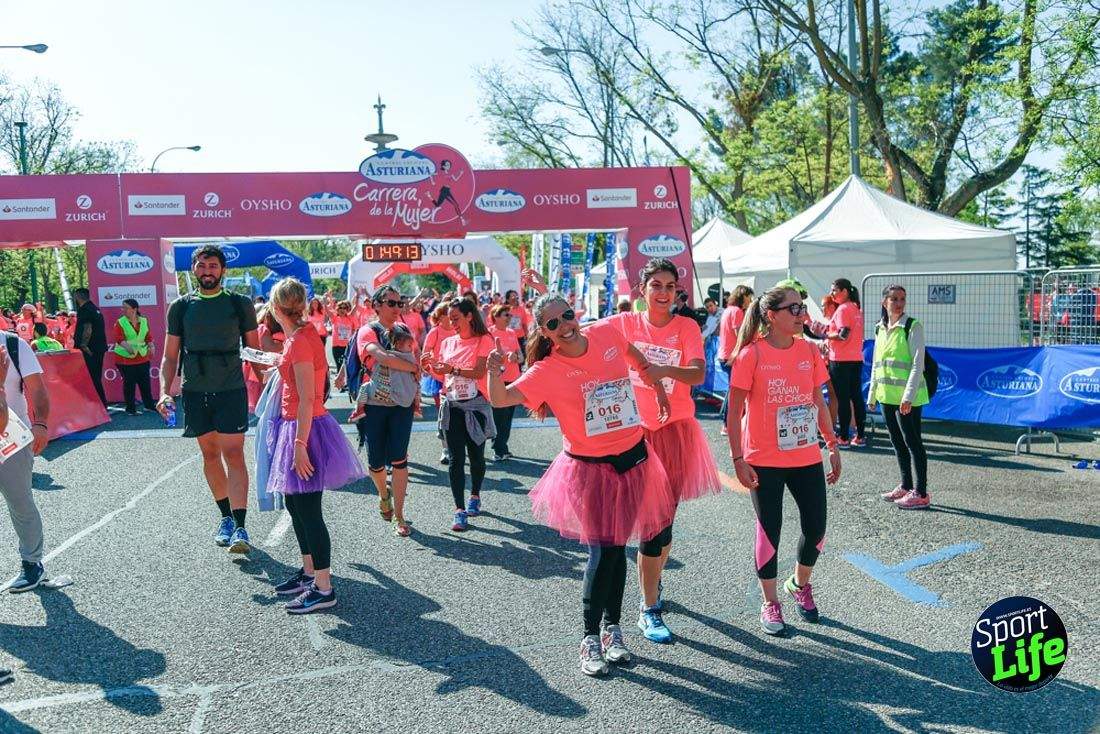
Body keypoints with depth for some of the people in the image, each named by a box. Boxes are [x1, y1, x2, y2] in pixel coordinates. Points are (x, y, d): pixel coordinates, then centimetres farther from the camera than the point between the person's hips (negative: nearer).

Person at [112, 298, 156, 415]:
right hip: (125, 358, -3)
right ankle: (131, 408, 11)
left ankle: (149, 404, 22)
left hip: (142, 357, 3)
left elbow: (149, 336, 11)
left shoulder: (144, 321, 6)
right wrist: (127, 346, -34)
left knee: (145, 382, 9)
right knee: (129, 383, 1)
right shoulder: (120, 322, -5)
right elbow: (119, 338, -17)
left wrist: (150, 346, -7)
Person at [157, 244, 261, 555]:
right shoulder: (181, 307, 7)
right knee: (210, 454, 11)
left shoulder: (240, 304, 2)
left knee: (233, 455, -8)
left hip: (231, 390, -3)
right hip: (195, 392, 3)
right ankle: (226, 517, 25)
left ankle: (239, 527, -10)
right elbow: (170, 355, 9)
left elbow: (254, 350, 7)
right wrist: (165, 392, -3)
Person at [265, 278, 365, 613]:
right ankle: (310, 571, 33)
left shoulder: (299, 341, -20)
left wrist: (300, 444, -22)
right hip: (295, 426, 10)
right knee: (294, 503, 19)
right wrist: (278, 363, 36)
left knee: (308, 510, -4)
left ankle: (323, 589, 4)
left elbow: (307, 400, -23)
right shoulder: (301, 334, 8)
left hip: (304, 428, -10)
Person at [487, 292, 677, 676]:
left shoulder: (607, 333, -5)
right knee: (603, 551, -5)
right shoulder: (548, 371, -15)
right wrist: (494, 370, -40)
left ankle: (612, 628, 28)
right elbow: (501, 399, -23)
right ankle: (590, 638, 13)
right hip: (589, 468, -4)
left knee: (617, 546, 13)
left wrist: (656, 383, 20)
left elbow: (632, 353, 18)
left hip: (633, 458, 4)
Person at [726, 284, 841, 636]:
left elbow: (818, 402, 13)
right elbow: (734, 412, -9)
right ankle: (770, 603, 24)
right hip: (765, 462, -4)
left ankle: (799, 583, 37)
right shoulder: (751, 355, -11)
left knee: (815, 528, 8)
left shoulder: (808, 350, 4)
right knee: (769, 532, 5)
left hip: (807, 458, 5)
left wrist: (832, 445, 11)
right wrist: (738, 459, -12)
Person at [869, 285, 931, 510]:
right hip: (886, 395, 7)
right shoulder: (880, 329, 12)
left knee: (913, 442, -3)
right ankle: (906, 486, 26)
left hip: (907, 397, -7)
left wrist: (908, 396, -21)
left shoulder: (913, 327, -8)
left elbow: (918, 364, -14)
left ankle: (921, 493, 3)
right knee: (897, 441, 14)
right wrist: (872, 394, 15)